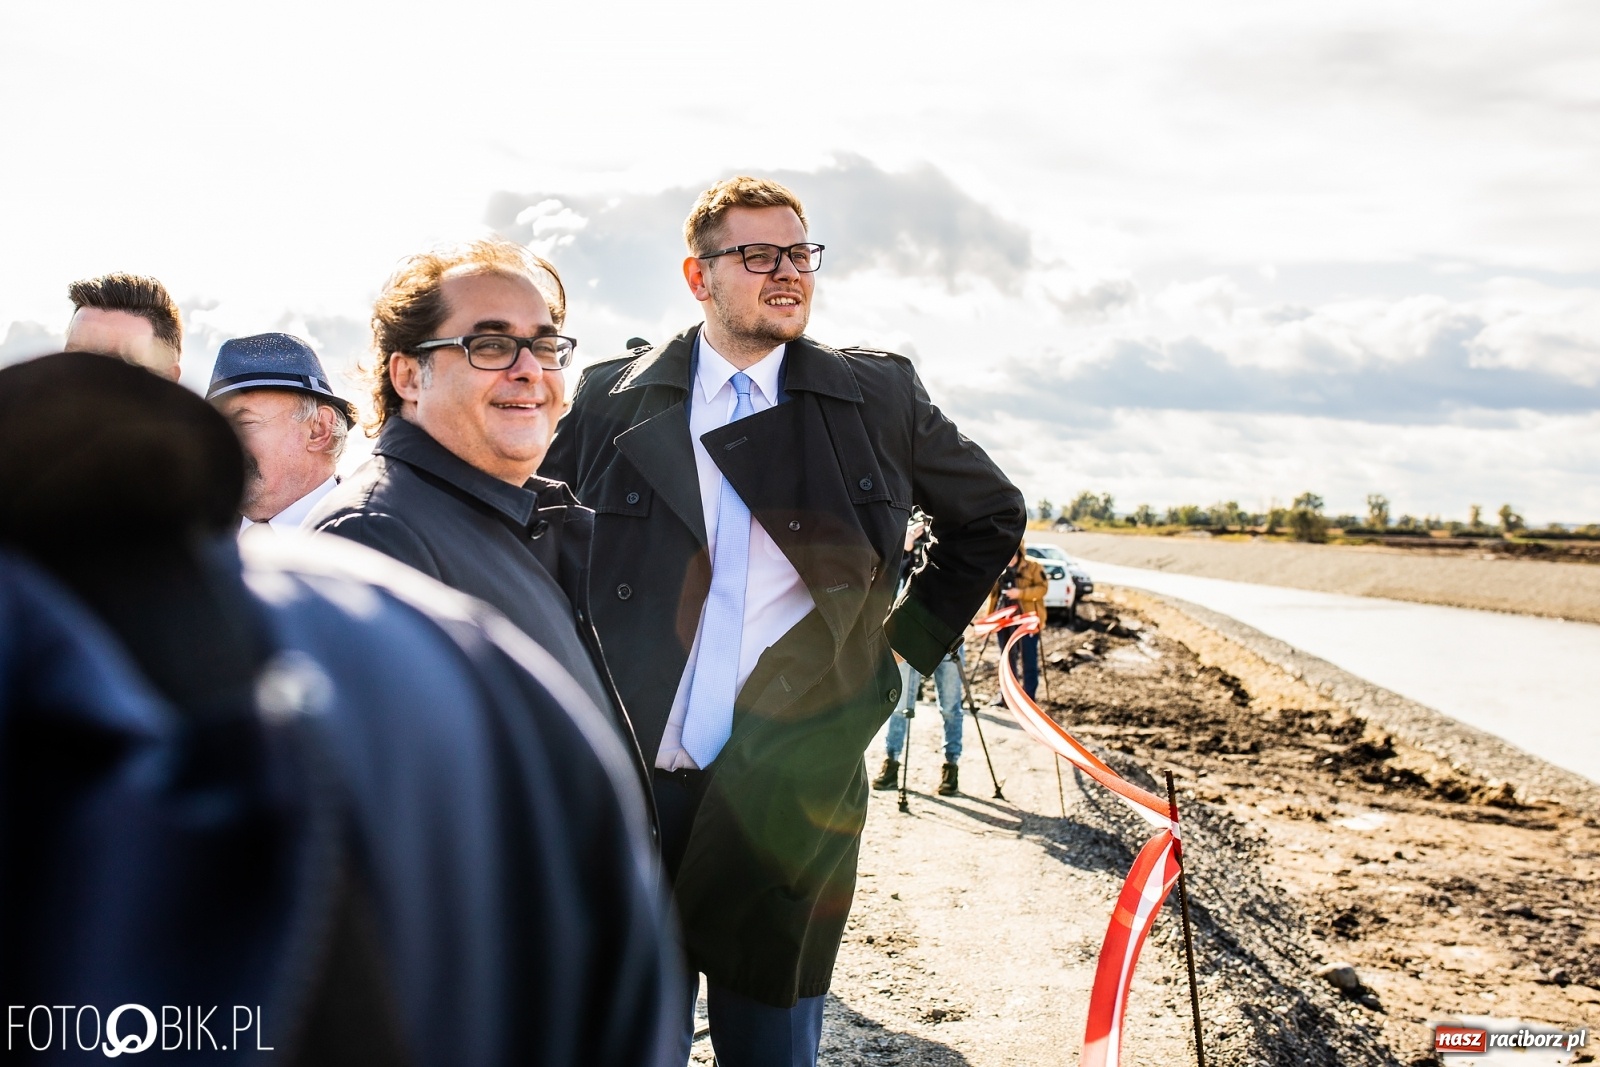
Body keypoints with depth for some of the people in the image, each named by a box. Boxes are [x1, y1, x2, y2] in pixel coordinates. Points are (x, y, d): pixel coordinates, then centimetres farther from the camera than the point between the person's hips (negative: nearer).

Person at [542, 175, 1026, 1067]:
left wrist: (912, 638, 8)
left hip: (792, 796, -1)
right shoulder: (612, 401, 4)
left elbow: (992, 516, 16)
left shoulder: (879, 398, 3)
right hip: (633, 789, 1)